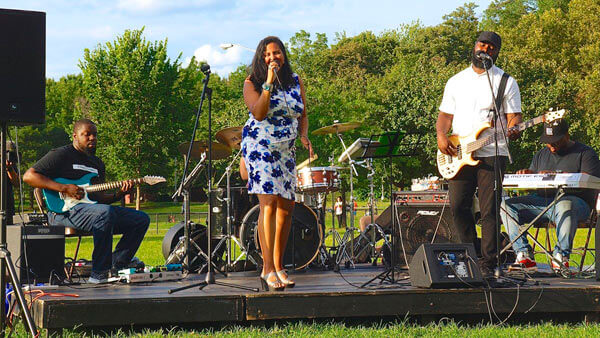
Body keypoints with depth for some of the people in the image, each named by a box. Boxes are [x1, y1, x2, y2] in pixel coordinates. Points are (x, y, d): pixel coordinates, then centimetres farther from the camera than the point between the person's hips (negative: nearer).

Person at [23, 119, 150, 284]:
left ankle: (117, 263, -1)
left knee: (141, 219, -3)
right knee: (106, 212, -38)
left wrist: (118, 194, 0)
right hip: (63, 210, -8)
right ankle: (99, 273, -32)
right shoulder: (61, 155, 0)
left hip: (91, 209, 8)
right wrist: (63, 188, -16)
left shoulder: (98, 163, 24)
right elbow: (29, 176, -7)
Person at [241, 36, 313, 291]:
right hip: (259, 147, -6)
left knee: (287, 207, 4)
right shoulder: (252, 83, -3)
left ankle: (278, 266, 15)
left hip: (286, 150, 6)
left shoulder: (295, 81, 11)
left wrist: (304, 135, -2)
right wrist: (269, 83, -23)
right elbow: (259, 113, -19)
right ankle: (267, 269, -20)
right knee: (268, 202, -18)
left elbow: (302, 115, 17)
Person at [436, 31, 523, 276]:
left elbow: (513, 116, 3)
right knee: (458, 207, -3)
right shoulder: (456, 81, 17)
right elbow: (445, 115, 17)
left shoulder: (506, 82, 8)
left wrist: (512, 129, -20)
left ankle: (487, 263, -3)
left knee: (489, 211, -7)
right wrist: (441, 135, -3)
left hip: (492, 153, -3)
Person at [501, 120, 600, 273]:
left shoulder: (585, 153, 4)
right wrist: (528, 175, -3)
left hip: (575, 200, -5)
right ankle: (524, 254, -22)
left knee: (565, 205, -42)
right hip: (541, 201, 5)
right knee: (506, 205, -16)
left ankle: (561, 255, -33)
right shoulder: (541, 155, 22)